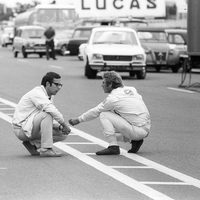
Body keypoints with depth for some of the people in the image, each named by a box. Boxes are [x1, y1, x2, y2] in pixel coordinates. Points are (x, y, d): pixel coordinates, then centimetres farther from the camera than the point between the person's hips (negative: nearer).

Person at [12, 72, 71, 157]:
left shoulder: (49, 96, 13)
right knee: (47, 114, -31)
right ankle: (46, 149, -29)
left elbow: (50, 121, 16)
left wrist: (60, 127, -4)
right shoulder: (37, 93, -17)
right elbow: (51, 110, -32)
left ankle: (32, 144, 5)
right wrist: (64, 124, -24)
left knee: (63, 134, 1)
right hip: (22, 128, -9)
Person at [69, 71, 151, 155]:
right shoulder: (132, 89, 9)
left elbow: (95, 112, 0)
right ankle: (134, 141, 13)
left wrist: (78, 120, 13)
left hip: (138, 131, -8)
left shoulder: (112, 98, -10)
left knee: (104, 115, -6)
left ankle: (113, 147, -9)